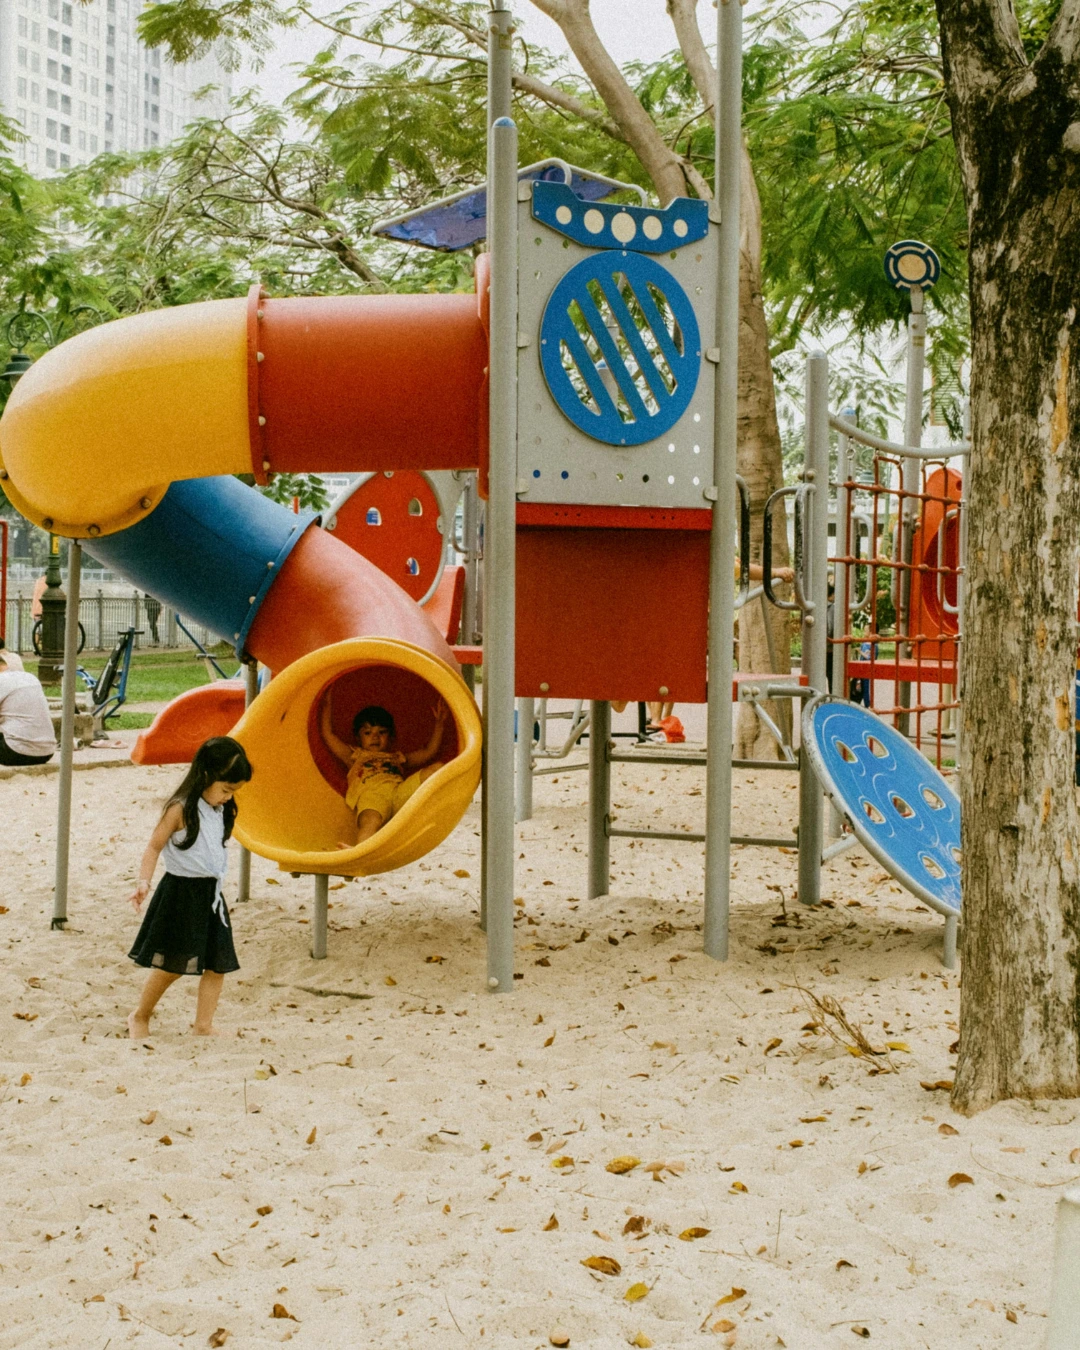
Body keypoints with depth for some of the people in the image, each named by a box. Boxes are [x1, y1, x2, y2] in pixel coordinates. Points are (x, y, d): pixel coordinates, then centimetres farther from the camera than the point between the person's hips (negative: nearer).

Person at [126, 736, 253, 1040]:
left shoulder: (222, 810, 7)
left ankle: (203, 1026, 12)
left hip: (210, 893, 7)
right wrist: (144, 883, -25)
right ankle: (140, 1017, 21)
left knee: (217, 964, 4)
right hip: (180, 893, -7)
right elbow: (154, 847, -14)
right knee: (171, 965, 0)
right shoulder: (181, 809, -15)